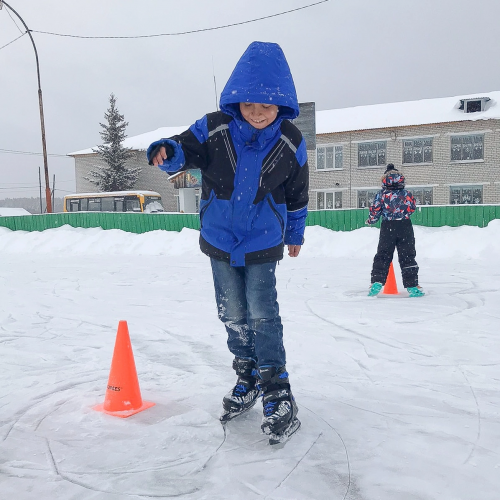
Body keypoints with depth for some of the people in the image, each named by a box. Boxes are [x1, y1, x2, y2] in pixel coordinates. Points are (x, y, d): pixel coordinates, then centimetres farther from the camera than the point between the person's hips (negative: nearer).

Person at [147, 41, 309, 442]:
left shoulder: (290, 142, -10)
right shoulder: (214, 128, -13)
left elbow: (297, 192, 3)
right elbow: (185, 149, -8)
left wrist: (295, 234, 14)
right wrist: (166, 151, -35)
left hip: (263, 243, -2)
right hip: (219, 240, 2)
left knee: (263, 314, -6)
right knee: (233, 314, 12)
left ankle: (278, 392, 7)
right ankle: (247, 378, 32)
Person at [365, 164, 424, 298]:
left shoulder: (381, 195, -2)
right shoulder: (407, 194, 1)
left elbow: (375, 212, -5)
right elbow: (412, 209, 9)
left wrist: (370, 221, 15)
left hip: (387, 228, 0)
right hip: (405, 227, 1)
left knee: (382, 256, 9)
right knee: (407, 257, 6)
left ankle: (377, 282, -1)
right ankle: (412, 286, 6)